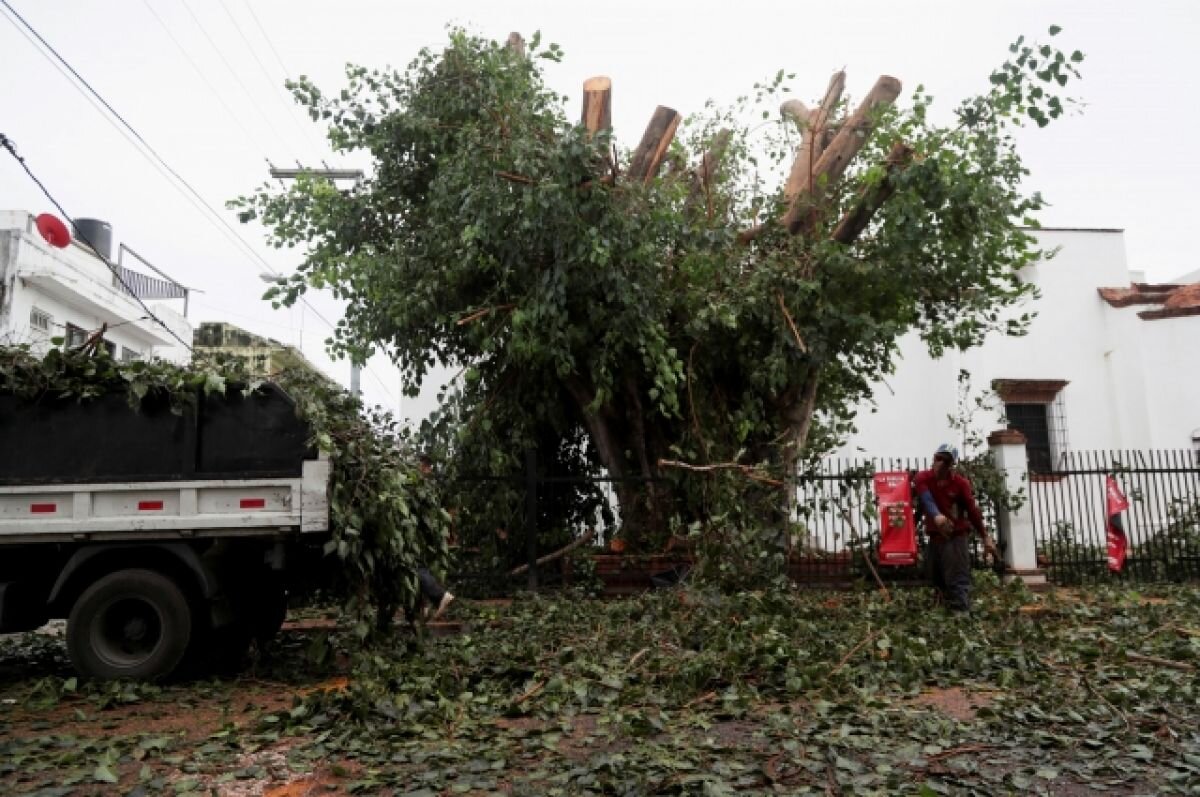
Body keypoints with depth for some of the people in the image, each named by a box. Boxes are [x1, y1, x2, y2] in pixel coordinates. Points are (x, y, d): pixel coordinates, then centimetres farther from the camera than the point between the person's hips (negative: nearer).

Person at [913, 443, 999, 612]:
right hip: (935, 538, 4)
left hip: (956, 538, -4)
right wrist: (936, 516, -41)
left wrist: (985, 537, -4)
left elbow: (972, 509, -3)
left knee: (958, 583, -10)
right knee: (937, 581, 12)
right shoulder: (923, 478, -1)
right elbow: (926, 499, -20)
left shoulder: (961, 482, -4)